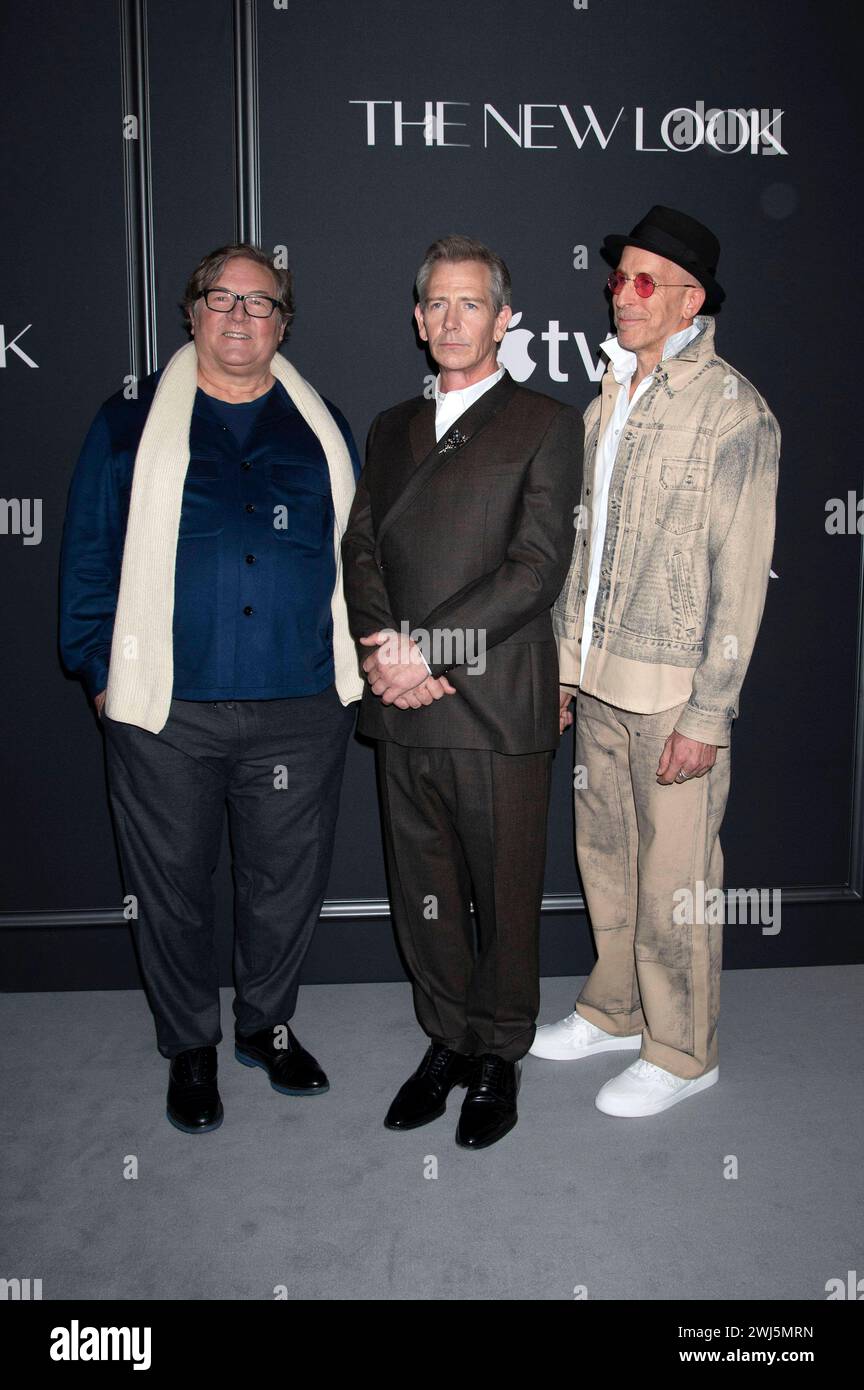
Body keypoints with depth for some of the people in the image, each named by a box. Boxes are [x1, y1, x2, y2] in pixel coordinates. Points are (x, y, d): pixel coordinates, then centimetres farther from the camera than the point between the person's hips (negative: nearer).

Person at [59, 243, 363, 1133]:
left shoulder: (322, 429, 11)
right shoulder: (130, 425, 5)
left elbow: (356, 555, 14)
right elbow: (89, 558, 6)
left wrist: (355, 663, 7)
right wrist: (100, 672, 0)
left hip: (300, 710, 2)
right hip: (167, 714, -1)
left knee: (286, 885, 13)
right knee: (173, 890, 11)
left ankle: (267, 1025, 37)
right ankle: (190, 1046, 33)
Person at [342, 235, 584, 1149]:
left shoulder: (544, 425, 0)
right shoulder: (390, 430, 18)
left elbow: (537, 566, -11)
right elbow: (361, 549, 10)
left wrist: (429, 648, -16)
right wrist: (381, 651, -8)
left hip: (497, 706, -4)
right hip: (402, 704, 5)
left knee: (504, 893, 8)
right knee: (422, 892, 14)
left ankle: (498, 1055, 27)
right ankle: (446, 1039, 33)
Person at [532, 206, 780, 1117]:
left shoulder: (733, 410, -10)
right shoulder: (608, 401, 12)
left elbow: (741, 574, -13)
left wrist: (708, 714, -16)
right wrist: (563, 661, 14)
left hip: (675, 686, -7)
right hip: (599, 675, 7)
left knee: (673, 878, 3)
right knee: (603, 854, 16)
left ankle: (680, 1051, 23)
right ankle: (614, 1010, 35)